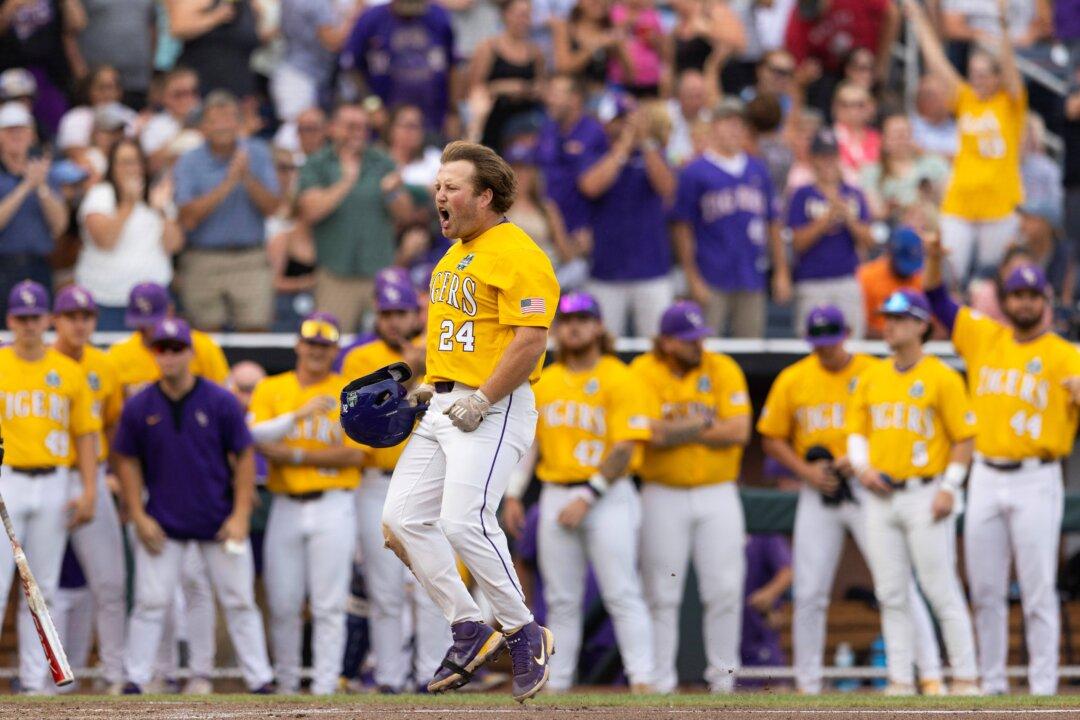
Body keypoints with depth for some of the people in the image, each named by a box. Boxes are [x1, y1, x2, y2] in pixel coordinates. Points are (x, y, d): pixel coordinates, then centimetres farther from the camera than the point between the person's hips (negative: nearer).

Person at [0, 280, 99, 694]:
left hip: (54, 485, 3)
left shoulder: (69, 372, 9)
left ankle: (35, 680, 11)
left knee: (43, 587, 6)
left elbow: (86, 434, 9)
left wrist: (89, 490, 0)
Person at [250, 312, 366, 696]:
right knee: (282, 603, 3)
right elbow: (263, 444, -5)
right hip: (285, 506, 2)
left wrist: (297, 455, -10)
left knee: (329, 604, -5)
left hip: (332, 507, -2)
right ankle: (286, 685, 15)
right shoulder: (270, 390, 9)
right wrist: (324, 455, -15)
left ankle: (325, 687, -4)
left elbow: (354, 454, -5)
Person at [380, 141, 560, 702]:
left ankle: (524, 633, -6)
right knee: (402, 518, 1)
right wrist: (431, 384, 16)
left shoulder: (517, 255, -12)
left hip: (495, 409, -10)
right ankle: (469, 630, 10)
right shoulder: (453, 255, 19)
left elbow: (530, 341, -20)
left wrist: (481, 401, -21)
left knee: (463, 521, -21)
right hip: (444, 406, 10)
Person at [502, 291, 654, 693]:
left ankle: (641, 679, -15)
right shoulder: (544, 382, 13)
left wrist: (587, 497, -16)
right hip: (555, 494, 5)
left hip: (607, 495, -5)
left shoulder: (617, 378, -5)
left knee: (622, 594, -12)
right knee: (561, 600, 7)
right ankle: (556, 685, 10)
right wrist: (513, 495, 7)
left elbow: (625, 449, -11)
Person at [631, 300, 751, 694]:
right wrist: (703, 426, -8)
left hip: (718, 494, 1)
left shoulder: (723, 370, 2)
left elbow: (739, 431, -10)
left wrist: (677, 431, -10)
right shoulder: (645, 372, -3)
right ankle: (660, 678, 5)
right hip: (663, 495, -1)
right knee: (662, 594, 0)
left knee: (725, 588, -2)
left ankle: (722, 675, 7)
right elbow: (652, 434, -15)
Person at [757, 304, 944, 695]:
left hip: (866, 489, -2)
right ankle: (807, 684, 13)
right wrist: (806, 471, -6)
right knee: (809, 593, 3)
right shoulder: (792, 380, 6)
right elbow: (772, 439, 9)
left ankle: (930, 675, -8)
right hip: (817, 495, 3)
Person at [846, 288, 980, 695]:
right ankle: (900, 681, 10)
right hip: (881, 495, 6)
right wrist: (861, 465, -3)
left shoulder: (942, 378, -4)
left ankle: (965, 678, -1)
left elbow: (965, 437, -4)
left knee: (941, 592, -6)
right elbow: (856, 430, 16)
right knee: (892, 596, 6)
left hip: (926, 496, -6)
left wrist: (949, 488, -12)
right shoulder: (871, 378, 12)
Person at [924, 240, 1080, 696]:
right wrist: (934, 260, -2)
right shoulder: (983, 337, 12)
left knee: (1038, 591, -5)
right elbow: (938, 301, 15)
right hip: (986, 478, 4)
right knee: (986, 590, 6)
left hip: (1036, 482, -4)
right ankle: (992, 684, 13)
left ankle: (1043, 688, -4)